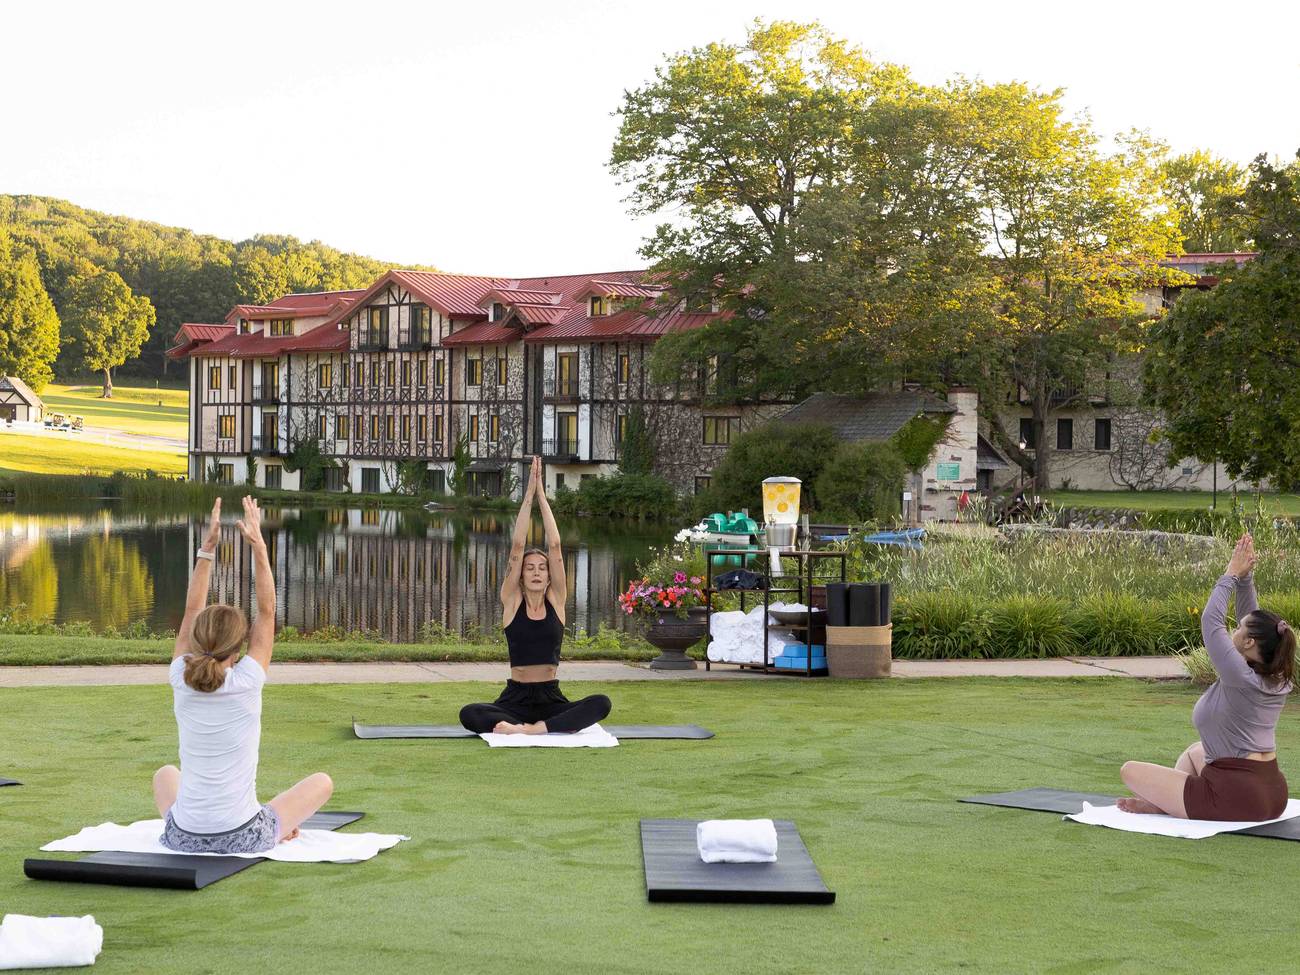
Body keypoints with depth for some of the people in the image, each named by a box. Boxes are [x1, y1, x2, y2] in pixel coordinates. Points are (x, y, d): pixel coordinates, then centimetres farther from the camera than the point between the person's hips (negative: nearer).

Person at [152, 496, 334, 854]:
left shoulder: (182, 682, -5)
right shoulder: (246, 683, -13)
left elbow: (192, 611, 8)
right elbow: (267, 611, -2)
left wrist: (208, 547, 8)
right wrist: (258, 545, 1)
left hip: (183, 838, 3)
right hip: (243, 839, -3)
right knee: (322, 782, 19)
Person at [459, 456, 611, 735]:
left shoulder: (556, 601, 4)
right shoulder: (511, 602, 2)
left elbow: (555, 546, -3)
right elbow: (517, 547, -7)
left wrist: (542, 496, -4)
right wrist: (529, 495, -8)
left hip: (551, 700, 1)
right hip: (516, 699, -1)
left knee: (601, 704, -28)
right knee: (469, 714, -31)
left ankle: (526, 729, -34)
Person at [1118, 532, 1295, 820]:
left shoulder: (1242, 679, -19)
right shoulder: (1278, 682, 4)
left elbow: (1210, 621, -12)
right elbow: (1253, 621, 14)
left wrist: (1231, 576, -2)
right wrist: (1245, 578, 10)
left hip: (1236, 799, -9)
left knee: (1130, 771, 0)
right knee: (1195, 751, 37)